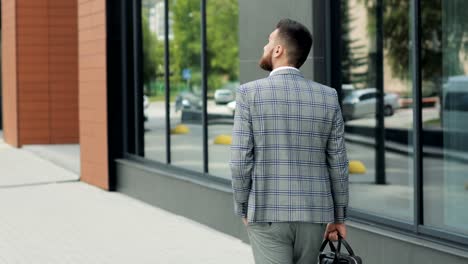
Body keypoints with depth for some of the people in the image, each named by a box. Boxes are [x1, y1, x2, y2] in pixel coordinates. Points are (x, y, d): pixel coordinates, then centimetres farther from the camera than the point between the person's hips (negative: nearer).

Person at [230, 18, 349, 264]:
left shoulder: (249, 93, -8)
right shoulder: (328, 97, 2)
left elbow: (240, 159, -10)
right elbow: (338, 162, 4)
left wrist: (243, 209, 3)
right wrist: (339, 216, 12)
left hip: (267, 214, -4)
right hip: (314, 214, 4)